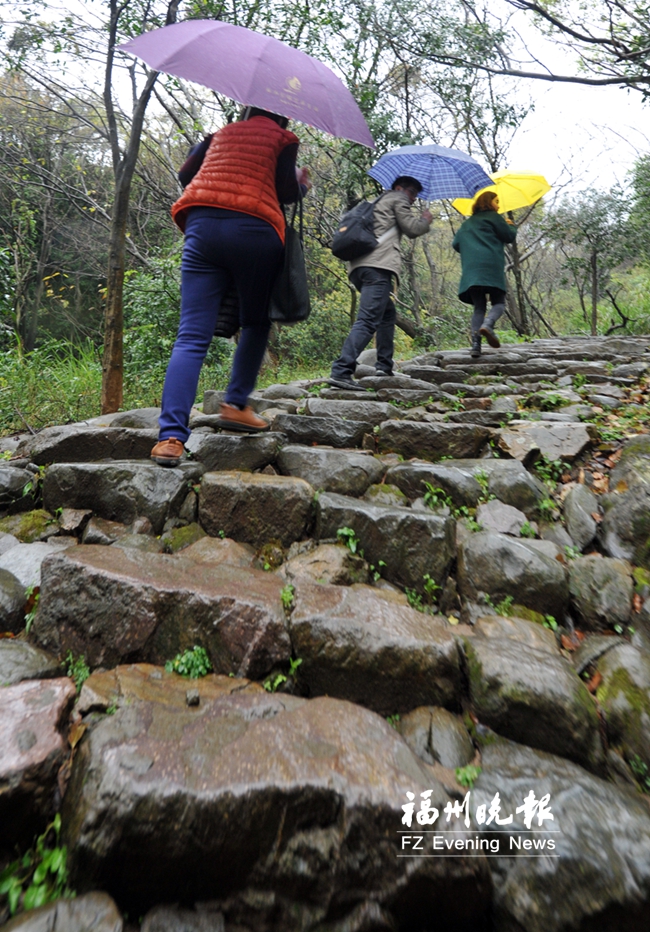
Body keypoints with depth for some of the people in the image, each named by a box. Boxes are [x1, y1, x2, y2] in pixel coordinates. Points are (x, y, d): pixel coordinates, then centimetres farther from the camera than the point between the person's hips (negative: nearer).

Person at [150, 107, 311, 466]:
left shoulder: (220, 134, 29)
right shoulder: (283, 138, 16)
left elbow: (185, 175, 24)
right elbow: (285, 191, 4)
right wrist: (303, 184, 25)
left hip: (202, 225, 3)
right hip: (254, 231, -3)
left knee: (191, 336, -8)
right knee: (255, 324, 17)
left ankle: (171, 435, -21)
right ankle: (235, 405, 8)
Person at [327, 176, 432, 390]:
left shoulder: (379, 202, 37)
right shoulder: (397, 199, 13)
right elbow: (413, 229, 5)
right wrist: (425, 220, 25)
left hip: (359, 266, 9)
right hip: (378, 265, -9)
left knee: (388, 314, 21)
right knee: (368, 320, -20)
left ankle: (384, 367, 14)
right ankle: (341, 372, -34)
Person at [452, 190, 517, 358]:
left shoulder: (467, 223, 26)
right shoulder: (493, 217, 10)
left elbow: (456, 244, 26)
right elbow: (509, 236, 7)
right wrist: (511, 225, 27)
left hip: (470, 270, 5)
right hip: (491, 267, -4)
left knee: (479, 307, 3)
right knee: (499, 302, 0)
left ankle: (475, 344, -13)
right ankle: (488, 325, -32)